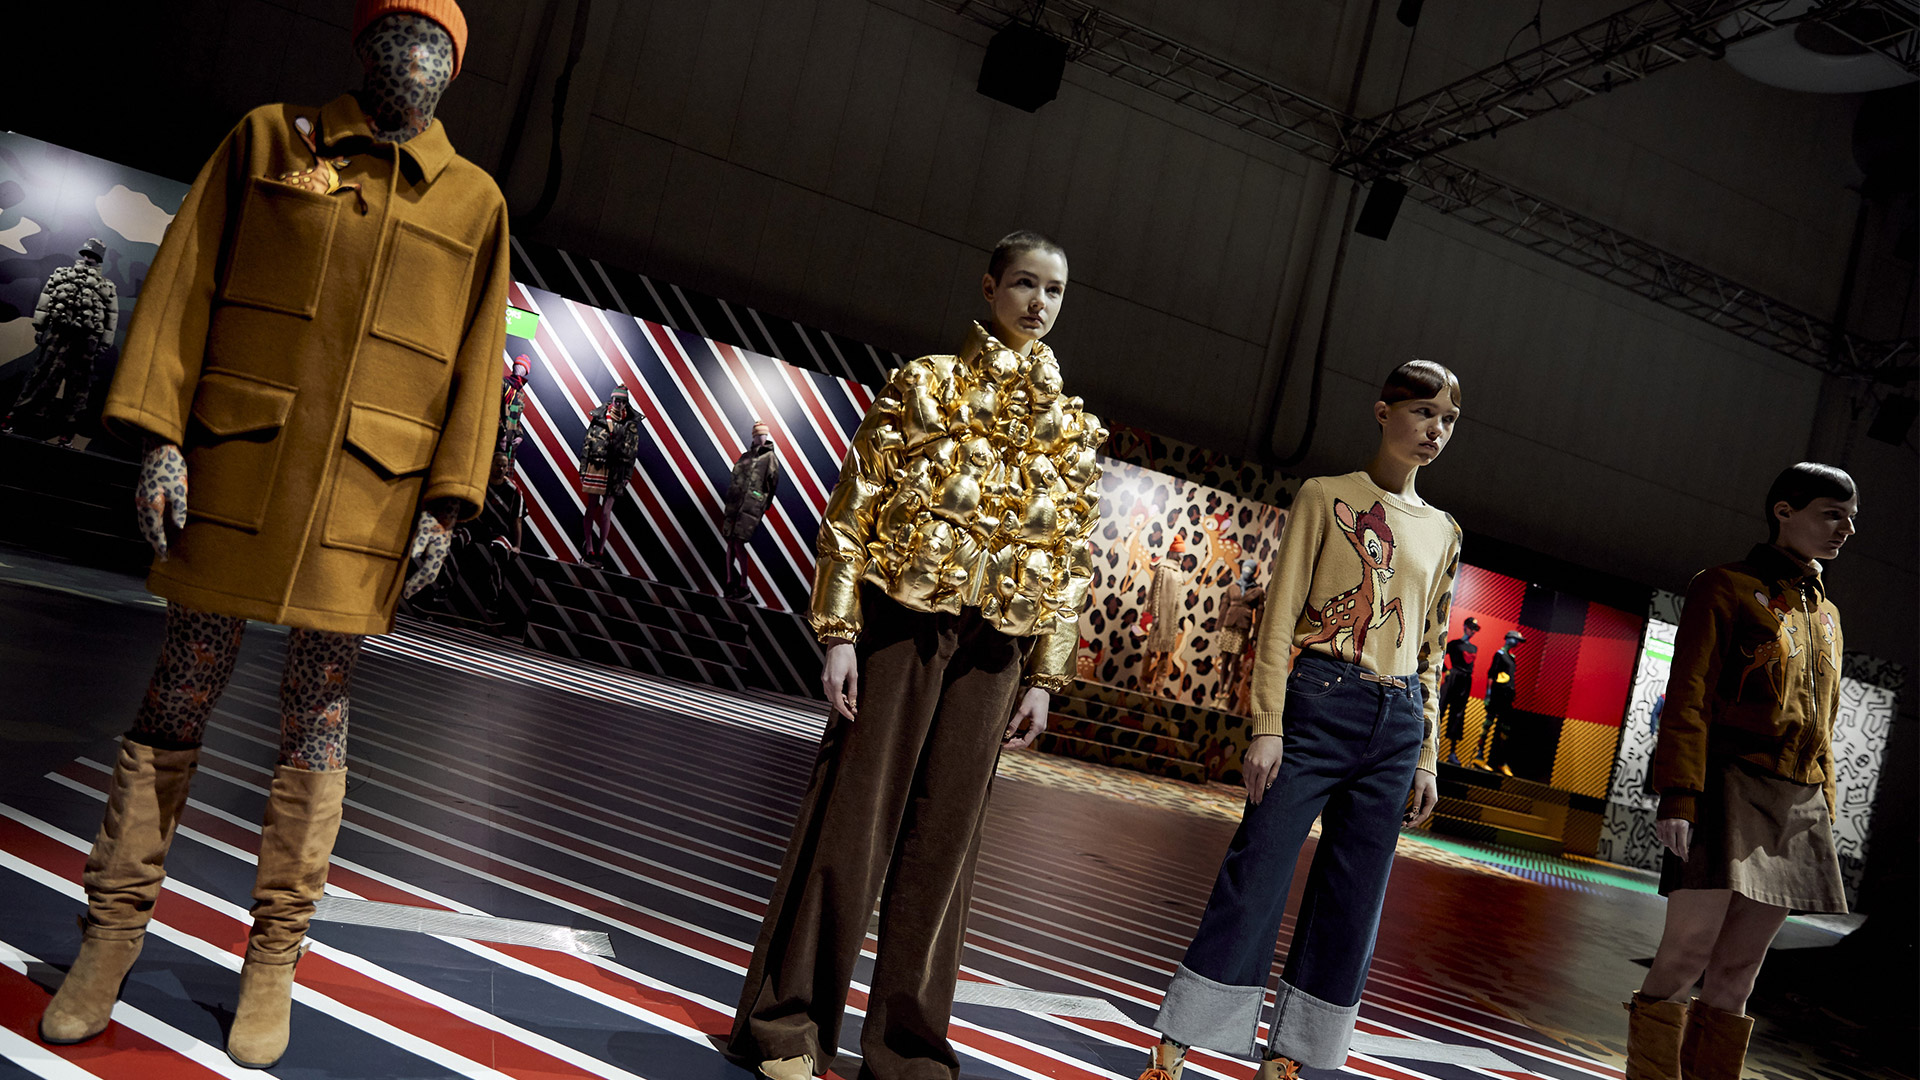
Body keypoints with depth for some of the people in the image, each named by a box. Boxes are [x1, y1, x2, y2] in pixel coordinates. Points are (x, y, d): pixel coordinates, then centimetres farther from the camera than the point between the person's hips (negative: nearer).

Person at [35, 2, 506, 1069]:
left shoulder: (474, 202, 8)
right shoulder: (268, 140, 8)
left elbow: (475, 364, 6)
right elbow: (184, 282, 3)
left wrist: (446, 502, -1)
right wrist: (159, 436, -5)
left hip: (366, 495, 0)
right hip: (238, 472, 0)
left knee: (316, 724, 7)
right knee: (177, 701, 7)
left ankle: (274, 956, 18)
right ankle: (114, 928, 22)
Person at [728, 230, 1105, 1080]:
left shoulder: (1075, 426, 12)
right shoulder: (925, 383, 3)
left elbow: (1071, 561, 12)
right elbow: (855, 509, -2)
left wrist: (1045, 677, 6)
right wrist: (839, 632, -9)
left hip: (992, 649, 3)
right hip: (901, 624, -3)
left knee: (943, 841, 7)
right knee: (852, 822, 1)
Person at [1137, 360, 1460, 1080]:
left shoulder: (1442, 533, 16)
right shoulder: (1326, 496, 2)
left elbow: (1430, 654, 18)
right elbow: (1279, 619, -3)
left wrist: (1425, 758, 13)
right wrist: (1267, 725, -11)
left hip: (1395, 727, 5)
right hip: (1317, 704, -5)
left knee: (1350, 904, 5)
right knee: (1256, 879, -6)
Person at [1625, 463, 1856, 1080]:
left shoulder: (1827, 615, 22)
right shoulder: (1725, 589, 1)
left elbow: (1822, 725, 23)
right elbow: (1688, 700, -8)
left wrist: (1824, 814, 17)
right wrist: (1678, 796, -17)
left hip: (1799, 806, 7)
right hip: (1730, 789, -6)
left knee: (1737, 971, 7)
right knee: (1688, 954, -10)